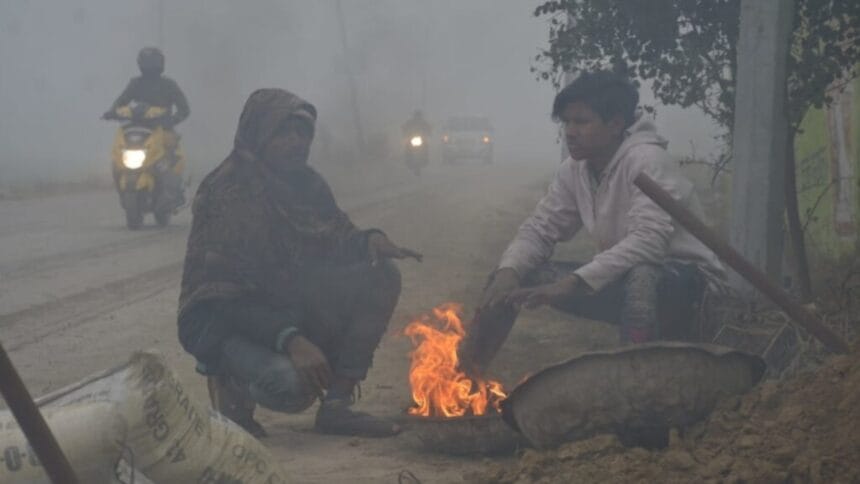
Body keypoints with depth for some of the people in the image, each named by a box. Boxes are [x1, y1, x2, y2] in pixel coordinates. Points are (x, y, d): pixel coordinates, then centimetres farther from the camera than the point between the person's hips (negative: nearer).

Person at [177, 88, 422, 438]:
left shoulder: (306, 183, 4)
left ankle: (337, 405, -8)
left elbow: (336, 242, 9)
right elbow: (223, 295, -25)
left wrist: (370, 241, -16)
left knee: (381, 275, -10)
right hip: (225, 321, -8)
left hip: (288, 308, 8)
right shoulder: (228, 193, -19)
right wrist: (289, 339, -36)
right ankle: (232, 386, 1)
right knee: (291, 384, -37)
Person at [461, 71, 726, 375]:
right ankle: (469, 374, 1)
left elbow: (649, 241, -33)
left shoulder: (646, 160, -21)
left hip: (688, 278, -7)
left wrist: (572, 283, -39)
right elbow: (538, 230, 3)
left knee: (641, 277, -42)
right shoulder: (573, 172, 1)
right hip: (622, 279, 7)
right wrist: (508, 272, -19)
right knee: (514, 275, -2)